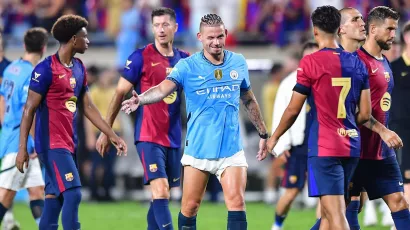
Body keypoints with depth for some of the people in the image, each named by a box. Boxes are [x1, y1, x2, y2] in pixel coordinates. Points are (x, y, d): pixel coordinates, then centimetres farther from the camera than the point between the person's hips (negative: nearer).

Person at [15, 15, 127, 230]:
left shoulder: (79, 69, 11)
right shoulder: (46, 69, -13)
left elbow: (88, 107, 18)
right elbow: (29, 109, -12)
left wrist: (112, 136, 16)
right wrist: (22, 148, -15)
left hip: (69, 144, 8)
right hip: (52, 144, -8)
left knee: (54, 197, 8)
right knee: (72, 193, -15)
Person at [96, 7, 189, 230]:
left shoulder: (184, 59, 8)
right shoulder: (141, 57, -5)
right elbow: (120, 93, -1)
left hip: (173, 138, 5)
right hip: (148, 137, -5)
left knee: (162, 195, 8)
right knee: (160, 192, -17)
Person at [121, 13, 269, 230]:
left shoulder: (239, 63, 4)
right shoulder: (188, 66, -6)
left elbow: (249, 100, 18)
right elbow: (163, 88, -23)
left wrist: (263, 133, 22)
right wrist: (140, 99, -43)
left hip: (231, 148, 1)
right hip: (198, 148, -1)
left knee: (236, 202, -11)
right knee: (190, 206, 2)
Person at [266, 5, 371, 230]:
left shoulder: (311, 62, -9)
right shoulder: (357, 63, 7)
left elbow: (293, 110, -5)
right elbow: (365, 114, 7)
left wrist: (274, 138, 11)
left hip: (323, 147, -6)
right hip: (351, 146, 6)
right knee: (328, 210, 17)